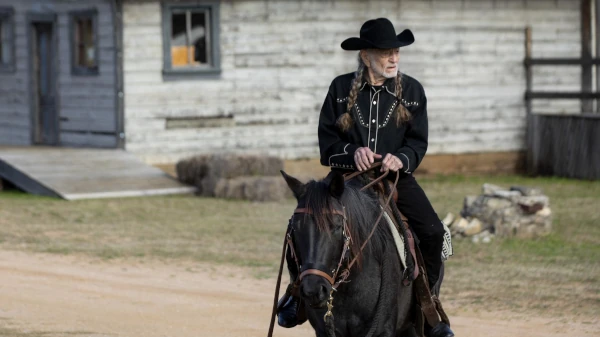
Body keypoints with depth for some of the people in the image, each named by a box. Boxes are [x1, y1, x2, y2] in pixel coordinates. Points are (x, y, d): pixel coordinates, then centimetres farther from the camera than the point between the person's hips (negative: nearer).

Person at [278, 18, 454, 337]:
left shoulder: (412, 90, 4)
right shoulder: (341, 88, 2)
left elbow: (418, 141, 2)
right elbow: (327, 138, 0)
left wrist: (401, 158, -20)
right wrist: (352, 152, -20)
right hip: (347, 176, 0)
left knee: (432, 232, -19)